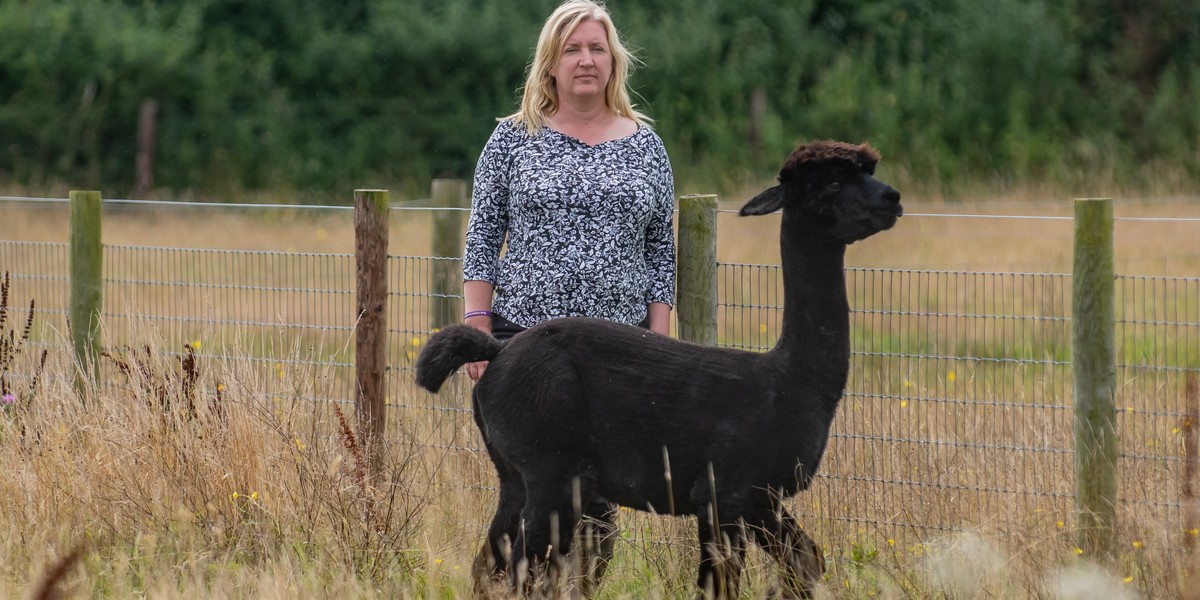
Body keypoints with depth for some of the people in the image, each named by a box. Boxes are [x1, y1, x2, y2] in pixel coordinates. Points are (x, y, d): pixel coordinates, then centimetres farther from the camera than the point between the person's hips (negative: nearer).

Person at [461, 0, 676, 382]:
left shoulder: (645, 145, 9)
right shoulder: (512, 139, 5)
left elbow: (660, 250, 10)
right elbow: (482, 238, 4)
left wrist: (659, 342, 3)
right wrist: (477, 329, -5)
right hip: (523, 333, -1)